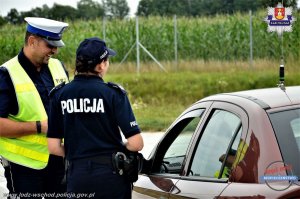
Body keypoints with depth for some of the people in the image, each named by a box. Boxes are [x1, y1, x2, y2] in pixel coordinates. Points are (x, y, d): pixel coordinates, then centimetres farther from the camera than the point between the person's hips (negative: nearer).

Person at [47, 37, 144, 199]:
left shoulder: (59, 95, 2)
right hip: (110, 174, -2)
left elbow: (53, 146, 2)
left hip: (76, 175, 2)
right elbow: (136, 143, -11)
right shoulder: (113, 93, -7)